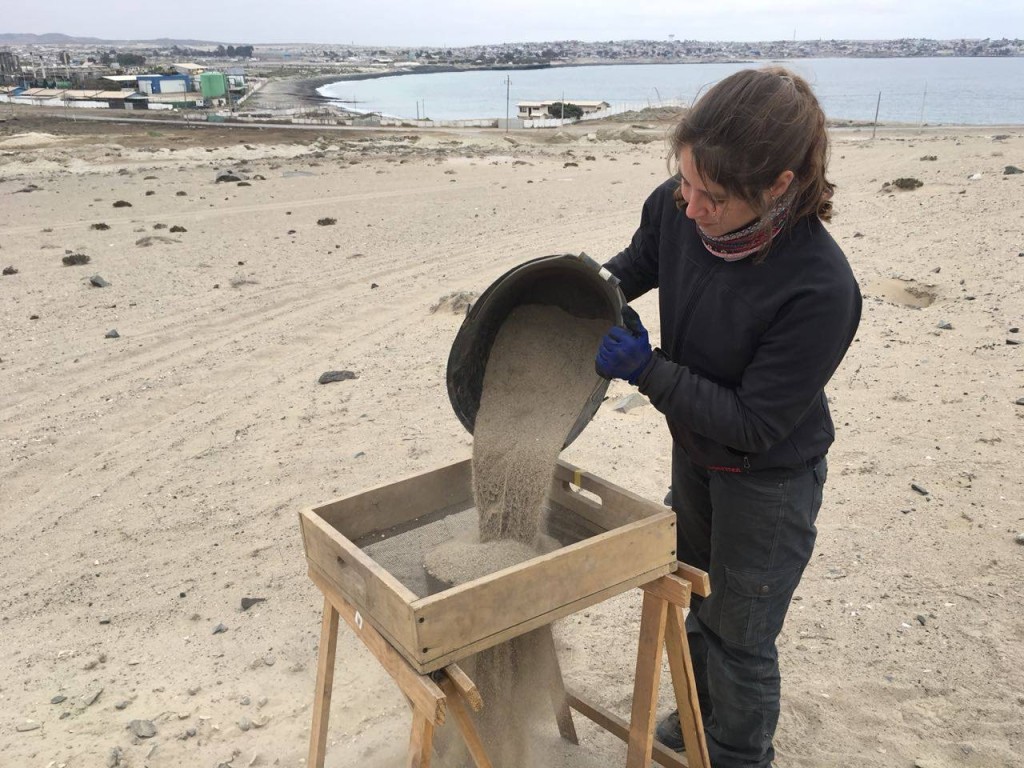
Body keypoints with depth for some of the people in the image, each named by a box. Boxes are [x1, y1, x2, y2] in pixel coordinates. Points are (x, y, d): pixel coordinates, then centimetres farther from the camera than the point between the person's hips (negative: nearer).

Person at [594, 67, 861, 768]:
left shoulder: (821, 290, -37)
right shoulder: (677, 209, -20)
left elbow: (755, 426, -29)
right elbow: (635, 268, 4)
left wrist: (647, 369, -31)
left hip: (769, 479, -6)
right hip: (695, 449, 7)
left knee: (739, 634, 13)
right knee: (701, 595, 28)